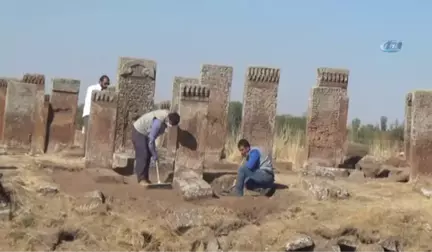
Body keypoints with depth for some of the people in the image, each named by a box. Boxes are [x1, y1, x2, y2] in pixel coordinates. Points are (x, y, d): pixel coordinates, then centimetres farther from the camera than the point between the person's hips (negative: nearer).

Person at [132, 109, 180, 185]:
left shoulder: (168, 115, -11)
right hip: (139, 132, -9)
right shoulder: (158, 122, -36)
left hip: (146, 132, 9)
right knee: (142, 156, -11)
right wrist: (155, 155, -18)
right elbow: (151, 140, -28)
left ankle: (145, 177, 12)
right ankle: (141, 179, -6)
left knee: (148, 155, 7)